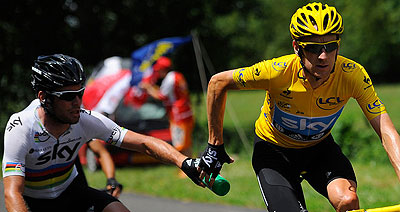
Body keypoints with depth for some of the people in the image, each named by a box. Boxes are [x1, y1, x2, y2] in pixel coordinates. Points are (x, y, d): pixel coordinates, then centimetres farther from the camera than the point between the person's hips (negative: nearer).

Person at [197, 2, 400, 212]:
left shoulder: (353, 75, -28)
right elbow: (218, 83, -17)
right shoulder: (279, 71, -31)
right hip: (274, 150, -1)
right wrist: (215, 146, -12)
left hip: (319, 147, 1)